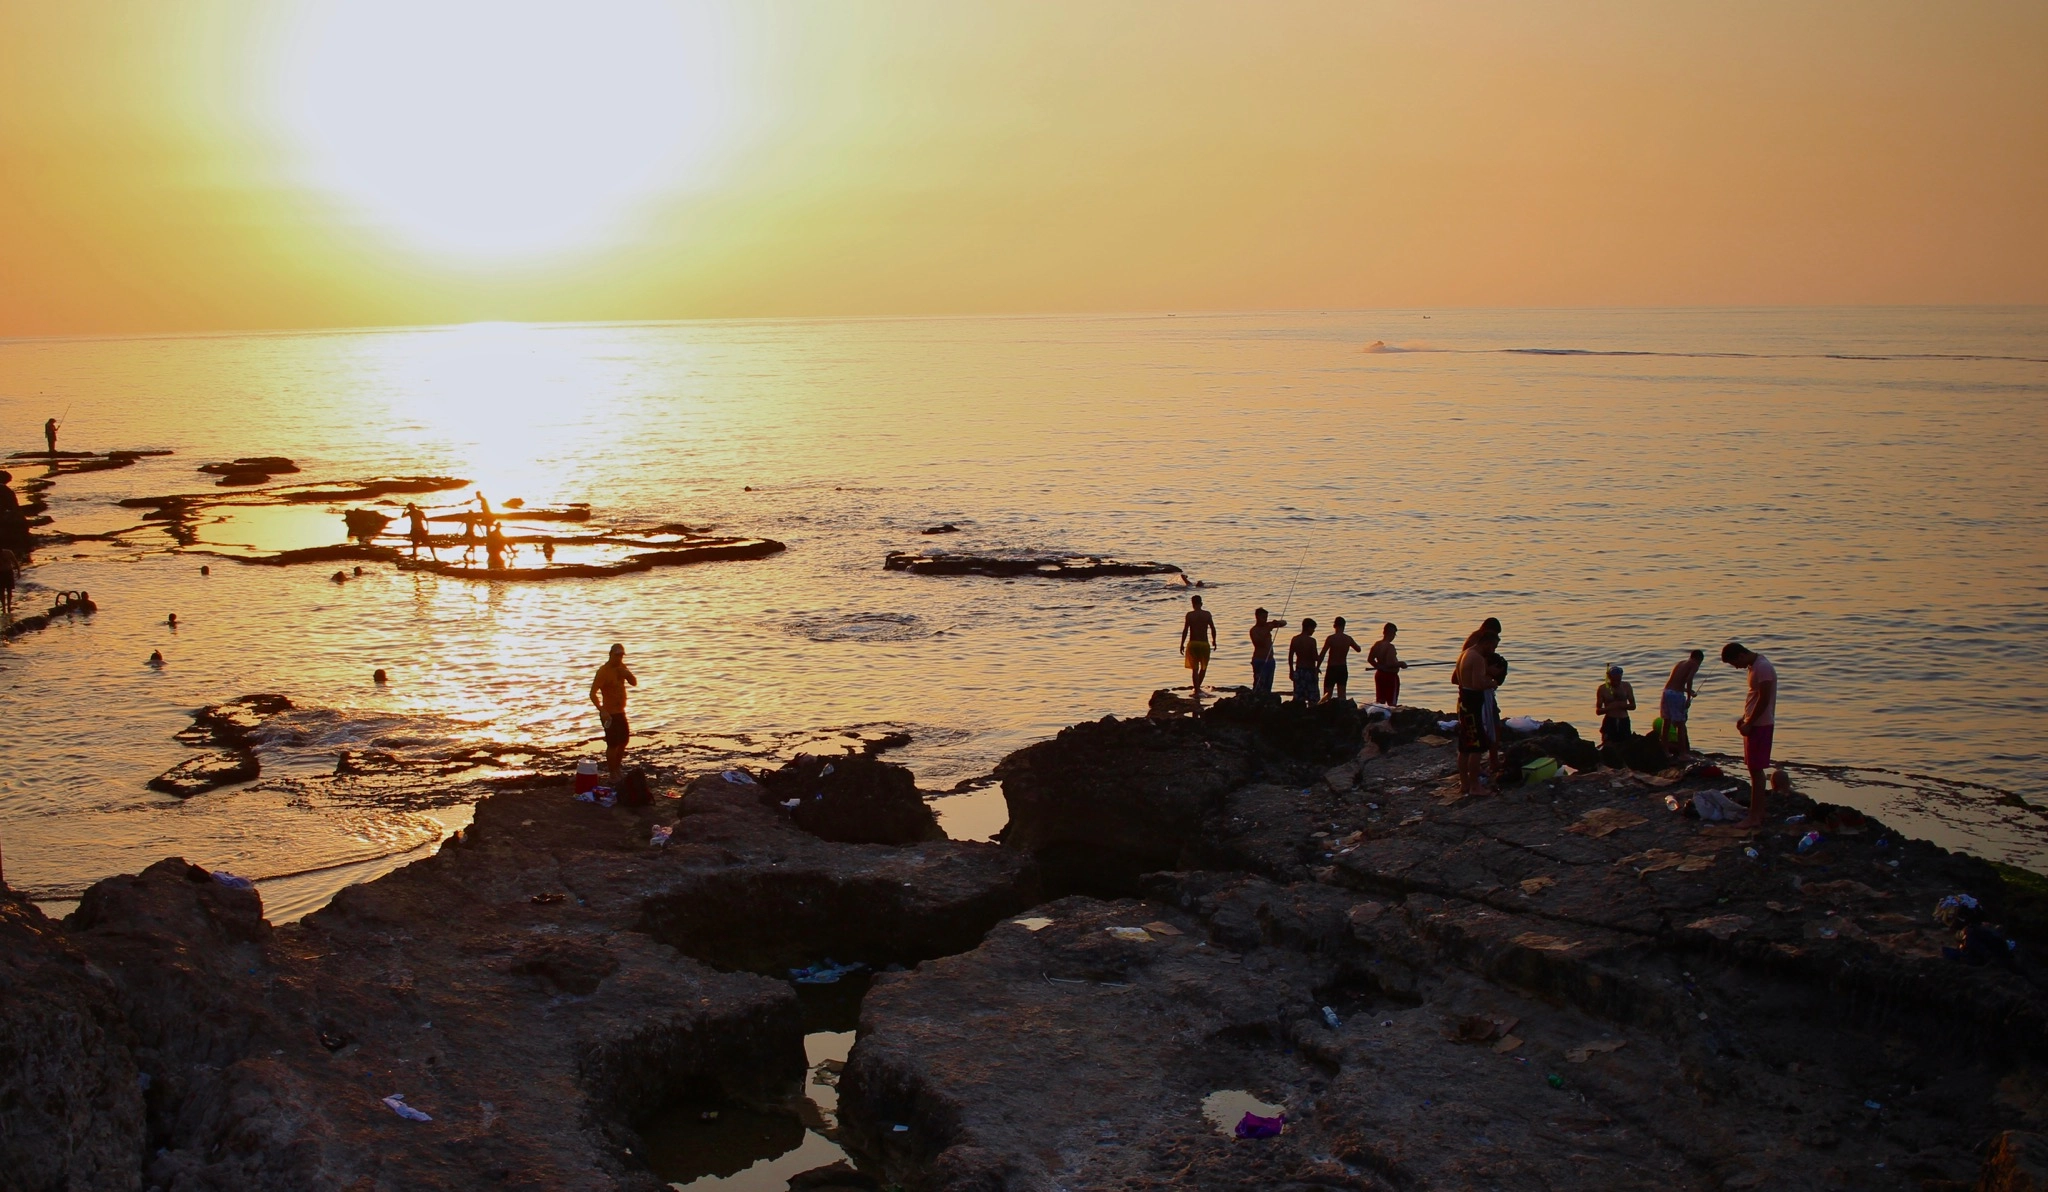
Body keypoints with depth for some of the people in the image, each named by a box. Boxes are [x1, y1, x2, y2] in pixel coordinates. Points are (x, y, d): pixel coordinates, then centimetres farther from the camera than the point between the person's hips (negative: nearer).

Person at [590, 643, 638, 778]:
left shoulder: (621, 668, 7)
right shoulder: (603, 671, -17)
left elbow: (634, 683, 7)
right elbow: (593, 693, -23)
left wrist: (626, 673, -14)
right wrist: (602, 711, -35)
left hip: (620, 712, 8)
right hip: (609, 714, -8)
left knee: (623, 741, 18)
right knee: (612, 744, -4)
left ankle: (617, 769, 33)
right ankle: (613, 775, 5)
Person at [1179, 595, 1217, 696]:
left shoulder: (1190, 615, -5)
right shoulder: (1207, 614, -1)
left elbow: (1185, 630, -7)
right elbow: (1213, 629, 1)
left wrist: (1182, 644, -1)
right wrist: (1214, 641, 15)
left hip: (1193, 644, -1)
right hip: (1204, 643, 1)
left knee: (1195, 668, 2)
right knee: (1203, 668, 19)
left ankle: (1197, 691, -4)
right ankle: (1197, 688, 29)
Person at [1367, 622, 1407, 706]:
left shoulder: (1376, 644, 3)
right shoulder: (1390, 647, -21)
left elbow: (1370, 660, 7)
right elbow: (1390, 664, -27)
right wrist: (1401, 664, -12)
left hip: (1379, 674, 8)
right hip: (1390, 675, -7)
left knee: (1379, 701, 13)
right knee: (1392, 703, 1)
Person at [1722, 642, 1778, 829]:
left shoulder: (1762, 667, -18)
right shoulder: (1754, 666, 14)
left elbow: (1764, 699, -22)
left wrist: (1749, 723, -18)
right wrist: (1744, 718, 14)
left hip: (1760, 725, -10)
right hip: (1755, 724, 10)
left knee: (1755, 770, -7)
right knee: (1755, 770, 13)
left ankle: (1754, 817, -5)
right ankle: (1758, 813, 19)